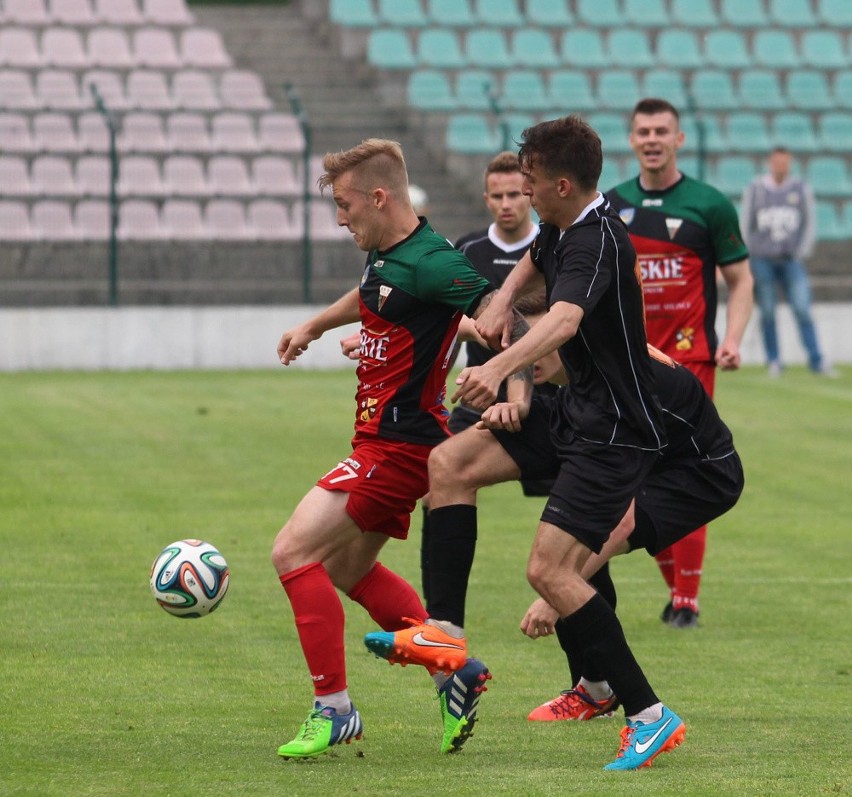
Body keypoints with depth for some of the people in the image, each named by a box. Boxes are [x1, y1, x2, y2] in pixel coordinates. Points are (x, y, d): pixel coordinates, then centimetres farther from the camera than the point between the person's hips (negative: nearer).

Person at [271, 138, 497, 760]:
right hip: (385, 441, 10)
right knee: (350, 570, 20)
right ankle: (456, 670, 25)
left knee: (294, 552, -13)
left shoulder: (431, 263, -20)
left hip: (399, 445, -10)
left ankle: (334, 709, -9)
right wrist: (315, 325, 48)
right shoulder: (384, 256, 10)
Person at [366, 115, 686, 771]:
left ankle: (650, 716, -14)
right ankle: (445, 633, 15)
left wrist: (499, 368, -58)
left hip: (615, 434, -10)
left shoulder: (598, 242, -24)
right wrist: (502, 302, 11)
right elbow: (534, 262, 32)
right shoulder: (562, 227, 6)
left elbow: (563, 321, -43)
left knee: (549, 571, -18)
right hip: (577, 412, 10)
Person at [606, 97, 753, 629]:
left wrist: (733, 338, -10)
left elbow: (740, 279, 3)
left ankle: (687, 601, -5)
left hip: (689, 356, -4)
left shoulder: (709, 204, -2)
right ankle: (674, 584, 19)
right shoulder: (611, 205, 9)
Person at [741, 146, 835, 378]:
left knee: (802, 310, -9)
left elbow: (810, 223, 13)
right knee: (767, 313, 0)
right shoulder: (754, 189, 6)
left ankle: (816, 360, -7)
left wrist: (802, 252, 2)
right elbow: (745, 226, 9)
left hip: (791, 260, 0)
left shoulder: (801, 189, 8)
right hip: (762, 260, 0)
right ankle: (773, 361, 8)